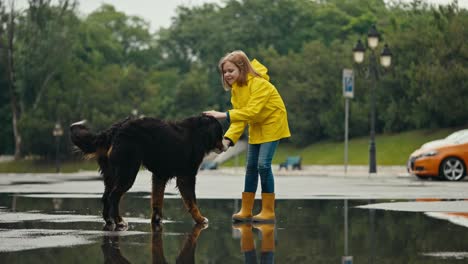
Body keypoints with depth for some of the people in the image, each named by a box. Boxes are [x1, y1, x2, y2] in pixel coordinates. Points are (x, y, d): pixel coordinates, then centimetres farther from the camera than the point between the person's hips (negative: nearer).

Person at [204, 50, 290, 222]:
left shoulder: (259, 84, -27)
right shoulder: (235, 88, -2)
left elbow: (252, 111, -36)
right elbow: (240, 116, -8)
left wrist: (224, 115, -41)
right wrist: (228, 138, -23)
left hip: (272, 124, -8)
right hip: (256, 128, 8)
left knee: (263, 164, -16)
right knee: (251, 166, 7)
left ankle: (268, 211, -8)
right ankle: (246, 211, 13)